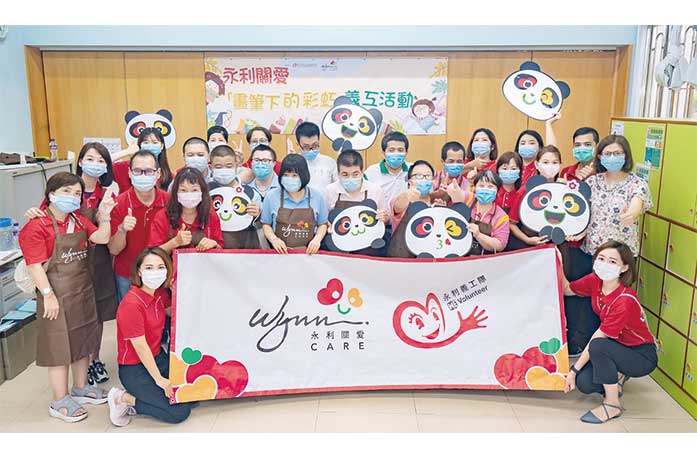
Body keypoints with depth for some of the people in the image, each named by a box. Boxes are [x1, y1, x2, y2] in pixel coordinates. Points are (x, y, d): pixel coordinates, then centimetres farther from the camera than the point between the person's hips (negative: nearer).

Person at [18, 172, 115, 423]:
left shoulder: (79, 221, 9)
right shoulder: (37, 226, -15)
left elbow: (101, 238, 0)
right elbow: (35, 265, -18)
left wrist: (104, 216, -11)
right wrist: (48, 295, -20)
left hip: (84, 291, 8)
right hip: (57, 296, -8)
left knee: (83, 340, 18)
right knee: (60, 347, 2)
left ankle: (80, 388, 37)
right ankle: (60, 402, 16)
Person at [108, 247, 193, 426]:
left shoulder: (159, 293, -1)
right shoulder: (131, 304, -25)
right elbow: (140, 347, -21)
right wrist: (159, 379, -15)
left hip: (158, 358, 8)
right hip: (135, 370, -8)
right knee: (180, 412, -9)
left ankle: (139, 399, 9)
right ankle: (123, 399, 2)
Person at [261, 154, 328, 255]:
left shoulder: (316, 196, 5)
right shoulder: (272, 196, 4)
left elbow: (322, 224, 15)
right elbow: (266, 224, 13)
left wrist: (317, 239, -2)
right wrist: (274, 239, -4)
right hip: (281, 253, 0)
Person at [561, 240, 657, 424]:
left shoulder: (625, 300, -30)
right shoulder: (595, 281, -11)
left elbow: (597, 339, -26)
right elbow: (567, 289, 4)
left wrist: (574, 369, -20)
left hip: (642, 356, -6)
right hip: (617, 347, 6)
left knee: (598, 346, -35)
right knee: (583, 383, -17)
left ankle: (613, 405, -15)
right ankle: (617, 376, 17)